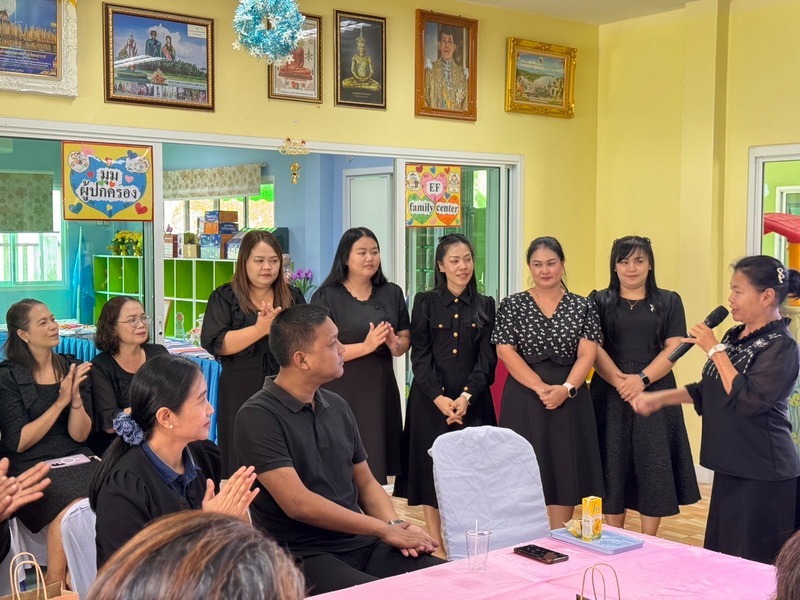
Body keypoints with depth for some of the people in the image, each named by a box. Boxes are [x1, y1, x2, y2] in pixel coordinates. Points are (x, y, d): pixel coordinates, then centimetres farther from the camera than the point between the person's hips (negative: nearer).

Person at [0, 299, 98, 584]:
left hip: (76, 459, 3)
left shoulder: (74, 368, 8)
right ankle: (54, 587, -10)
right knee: (72, 508, -32)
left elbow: (79, 435, 3)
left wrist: (76, 399, -16)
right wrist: (60, 402, -12)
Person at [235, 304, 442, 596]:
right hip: (303, 556, -6)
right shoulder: (258, 416, -11)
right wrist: (386, 530, -13)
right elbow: (299, 503, -18)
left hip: (363, 544, 6)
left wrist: (395, 525, -3)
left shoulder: (337, 407, 12)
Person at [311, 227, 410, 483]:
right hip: (342, 391, -4)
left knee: (377, 460, 3)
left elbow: (405, 340, 15)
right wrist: (366, 346, -18)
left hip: (381, 390, 4)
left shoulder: (392, 293, 12)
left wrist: (395, 344, -8)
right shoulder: (327, 297, -3)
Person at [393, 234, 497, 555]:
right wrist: (440, 398, -14)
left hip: (473, 401, 1)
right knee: (431, 469, 0)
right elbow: (420, 356, -2)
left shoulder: (485, 306, 8)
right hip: (430, 401, -1)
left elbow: (487, 358, 2)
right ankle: (435, 545, 9)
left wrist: (466, 396, -12)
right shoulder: (425, 302, 4)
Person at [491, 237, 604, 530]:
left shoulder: (582, 306, 6)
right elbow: (505, 351, -5)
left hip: (570, 399, 1)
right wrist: (540, 387, -14)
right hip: (524, 399, -1)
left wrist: (566, 389, -18)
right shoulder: (512, 305, 4)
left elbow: (587, 354, -1)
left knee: (565, 471, 3)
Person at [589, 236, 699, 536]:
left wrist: (642, 379, -16)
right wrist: (620, 380, -18)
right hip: (610, 394, 0)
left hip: (655, 392, 0)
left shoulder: (668, 302, 8)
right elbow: (593, 348, -3)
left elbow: (674, 348, -1)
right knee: (613, 466, 3)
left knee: (653, 466, 0)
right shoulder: (599, 301, 7)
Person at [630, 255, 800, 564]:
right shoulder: (735, 336, 10)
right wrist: (658, 399, 15)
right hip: (731, 468, 8)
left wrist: (716, 350, -18)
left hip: (762, 477, -8)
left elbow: (747, 400, -25)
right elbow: (708, 391, 21)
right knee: (725, 563, 11)